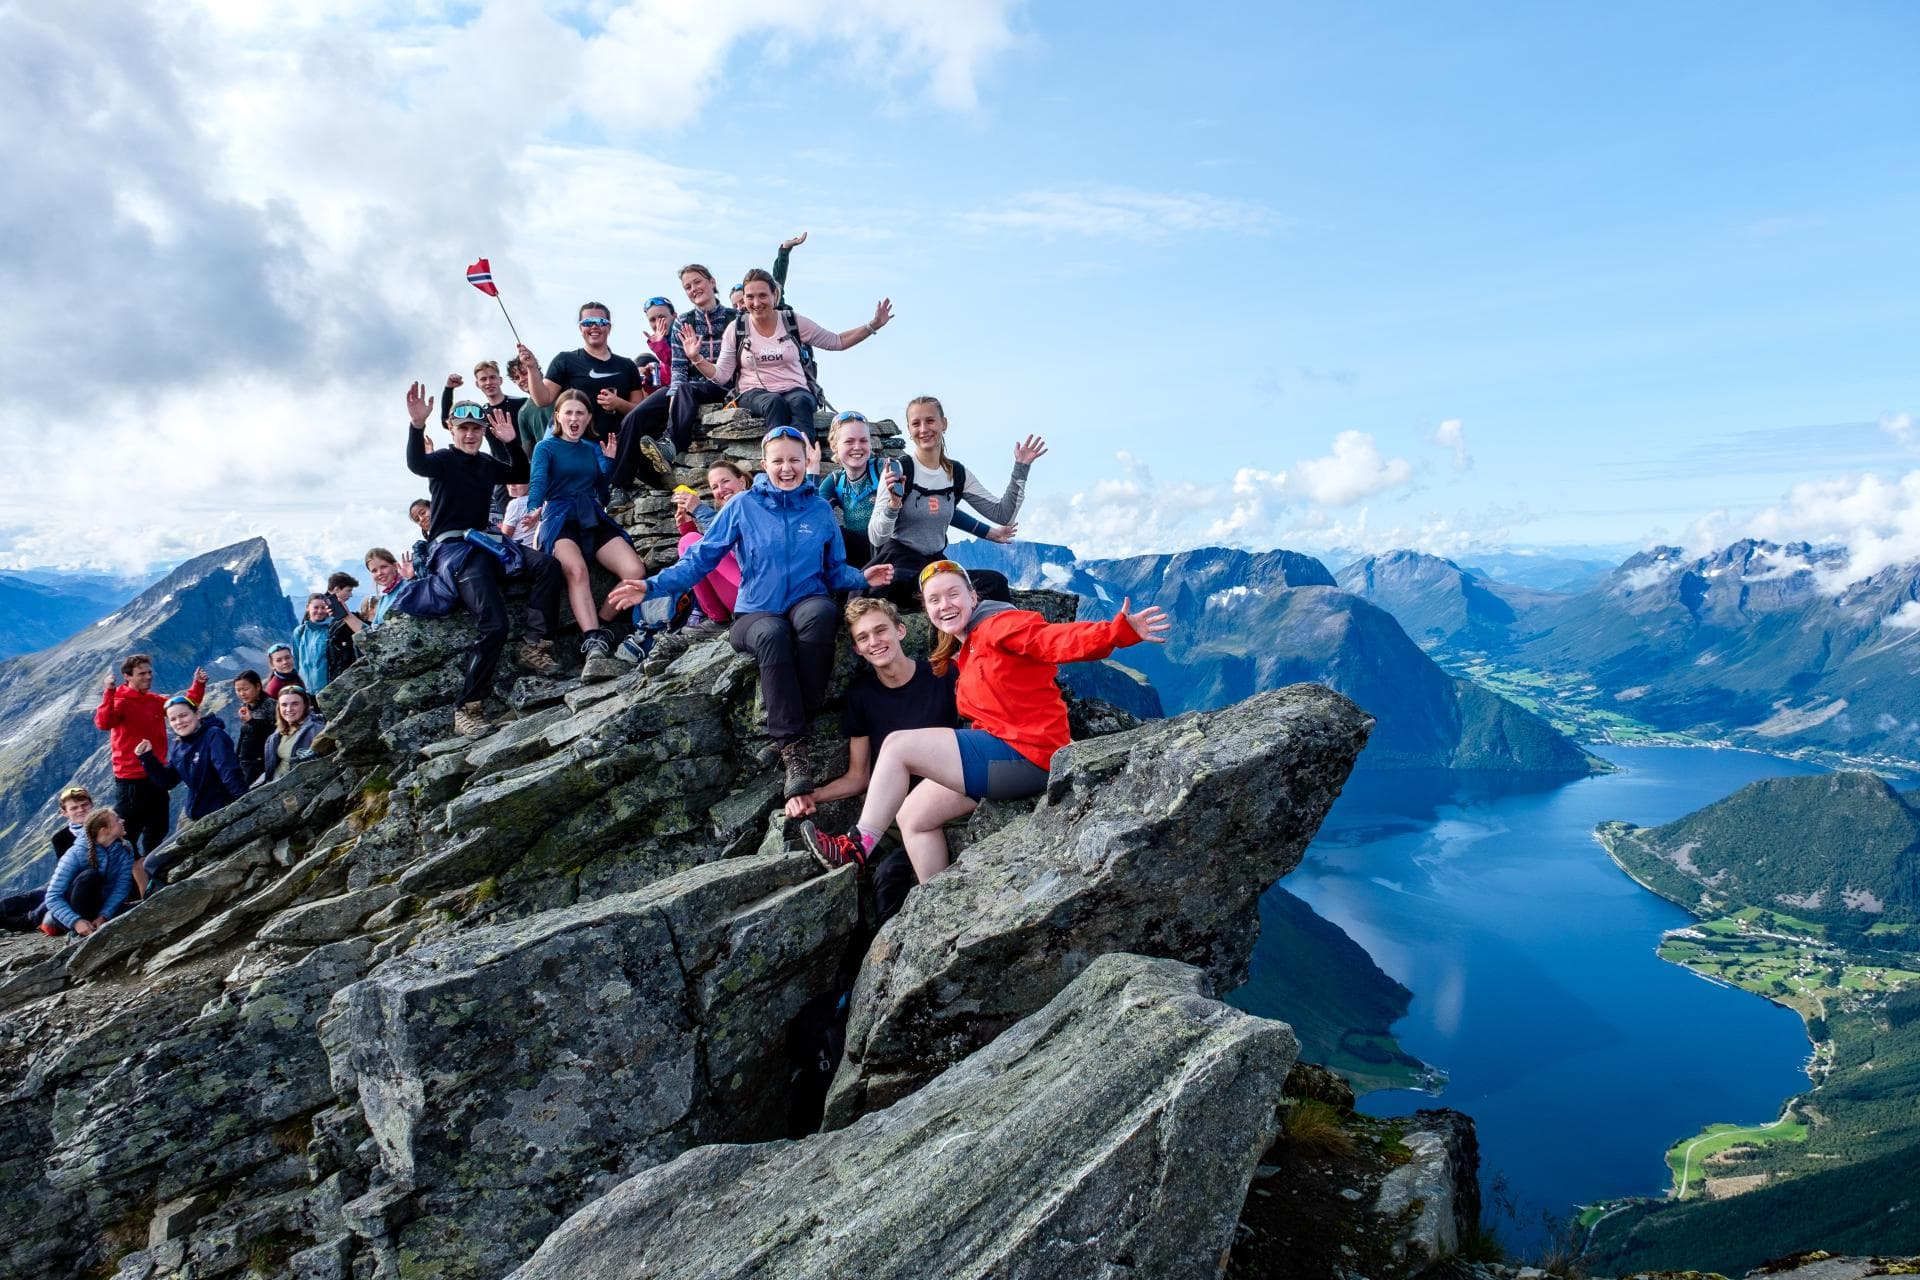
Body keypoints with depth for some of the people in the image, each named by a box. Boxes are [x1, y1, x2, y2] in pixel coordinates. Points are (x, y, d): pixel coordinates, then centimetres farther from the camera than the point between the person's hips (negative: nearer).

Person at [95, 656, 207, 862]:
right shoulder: (120, 701, -13)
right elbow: (103, 723, -30)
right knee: (127, 833, -2)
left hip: (156, 776, 8)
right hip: (130, 779, -7)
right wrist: (109, 692, -41)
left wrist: (198, 685, 5)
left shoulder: (156, 701, 8)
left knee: (158, 830, 20)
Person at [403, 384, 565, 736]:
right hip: (450, 548, -6)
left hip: (482, 542, 6)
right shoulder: (443, 460, -1)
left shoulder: (486, 464, 17)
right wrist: (417, 426, -41)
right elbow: (416, 464, -21)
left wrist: (511, 442, 0)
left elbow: (520, 474, 18)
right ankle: (467, 708, -22)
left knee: (546, 565, -22)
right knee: (493, 624, -26)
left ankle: (532, 645, -17)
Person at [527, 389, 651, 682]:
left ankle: (597, 630, -12)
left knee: (635, 571, -25)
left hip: (595, 520, 5)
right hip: (560, 519, -4)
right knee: (576, 569, -39)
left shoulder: (593, 450, 23)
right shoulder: (546, 447, 10)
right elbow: (538, 483, -9)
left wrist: (609, 461, 11)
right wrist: (533, 510, -31)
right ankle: (595, 645, -51)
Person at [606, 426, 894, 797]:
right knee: (772, 634, -39)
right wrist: (653, 585, -12)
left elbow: (835, 569, 12)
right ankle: (792, 746, -36)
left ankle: (806, 714, -28)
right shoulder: (743, 506, 2)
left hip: (808, 603, 1)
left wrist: (862, 578, -10)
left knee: (819, 613, -38)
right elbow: (701, 558, -1)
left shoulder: (820, 509, 7)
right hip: (756, 613, -1)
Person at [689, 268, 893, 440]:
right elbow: (722, 375, 6)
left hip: (796, 390, 0)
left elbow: (837, 342, 12)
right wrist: (696, 358, -10)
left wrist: (873, 326, 4)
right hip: (754, 394, 0)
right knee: (775, 402, -37)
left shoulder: (794, 322, 6)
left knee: (800, 402, -37)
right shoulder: (736, 328, 6)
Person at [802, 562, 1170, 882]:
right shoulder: (965, 653, 19)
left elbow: (1061, 640, -24)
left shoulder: (999, 624, -8)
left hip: (1024, 756, -10)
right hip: (1003, 755, 10)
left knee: (898, 745, -11)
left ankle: (859, 845, -1)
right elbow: (988, 718, 12)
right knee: (912, 815, 10)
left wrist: (1120, 629, -40)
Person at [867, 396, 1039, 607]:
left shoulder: (958, 474, 6)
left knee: (995, 582, -23)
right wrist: (893, 503, -32)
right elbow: (876, 537, -15)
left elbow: (1003, 514, 4)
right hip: (898, 564, -5)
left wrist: (1021, 470, -1)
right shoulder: (898, 470, -8)